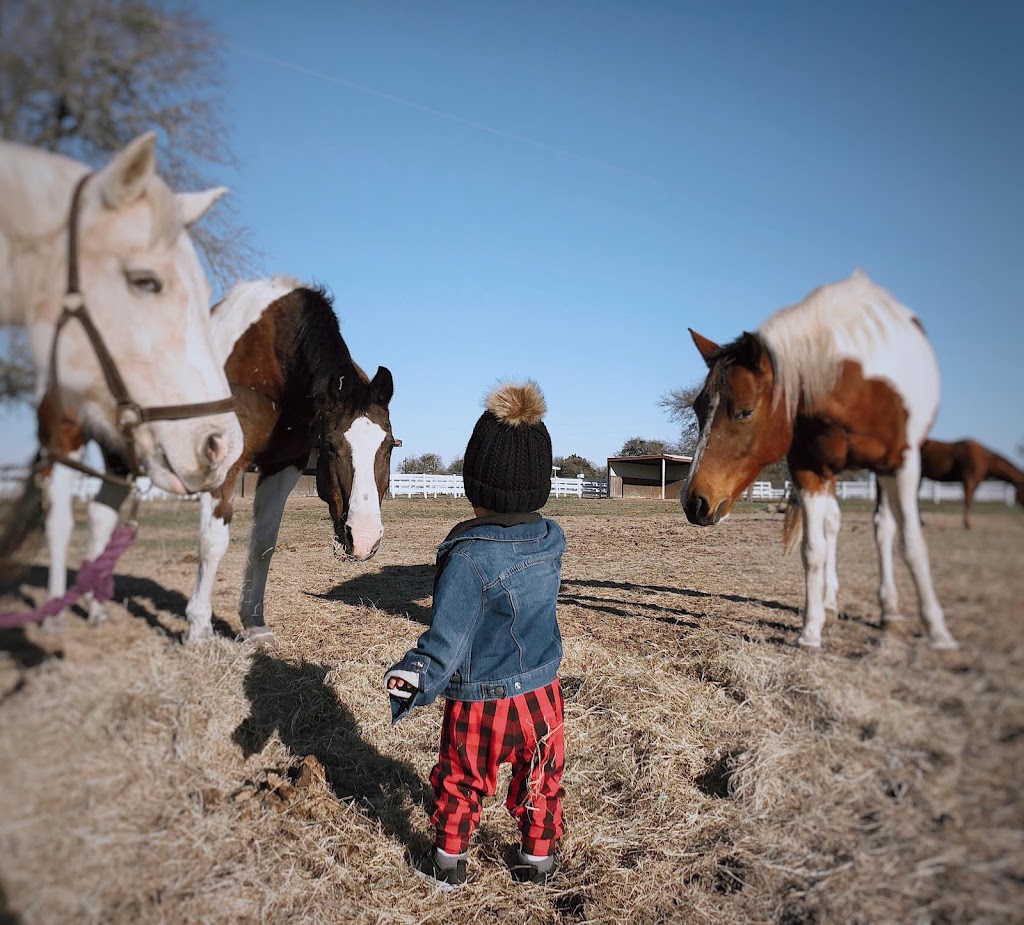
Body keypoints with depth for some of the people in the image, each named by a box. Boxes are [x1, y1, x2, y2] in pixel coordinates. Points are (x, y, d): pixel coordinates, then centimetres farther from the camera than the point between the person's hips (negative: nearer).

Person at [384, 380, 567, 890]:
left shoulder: (469, 556, -28)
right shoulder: (553, 539, -10)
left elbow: (446, 640, -28)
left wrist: (411, 681, -19)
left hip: (478, 707, -4)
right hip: (541, 695, 4)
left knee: (459, 785, 21)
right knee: (541, 783, 24)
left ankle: (449, 863, 40)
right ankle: (538, 860, 43)